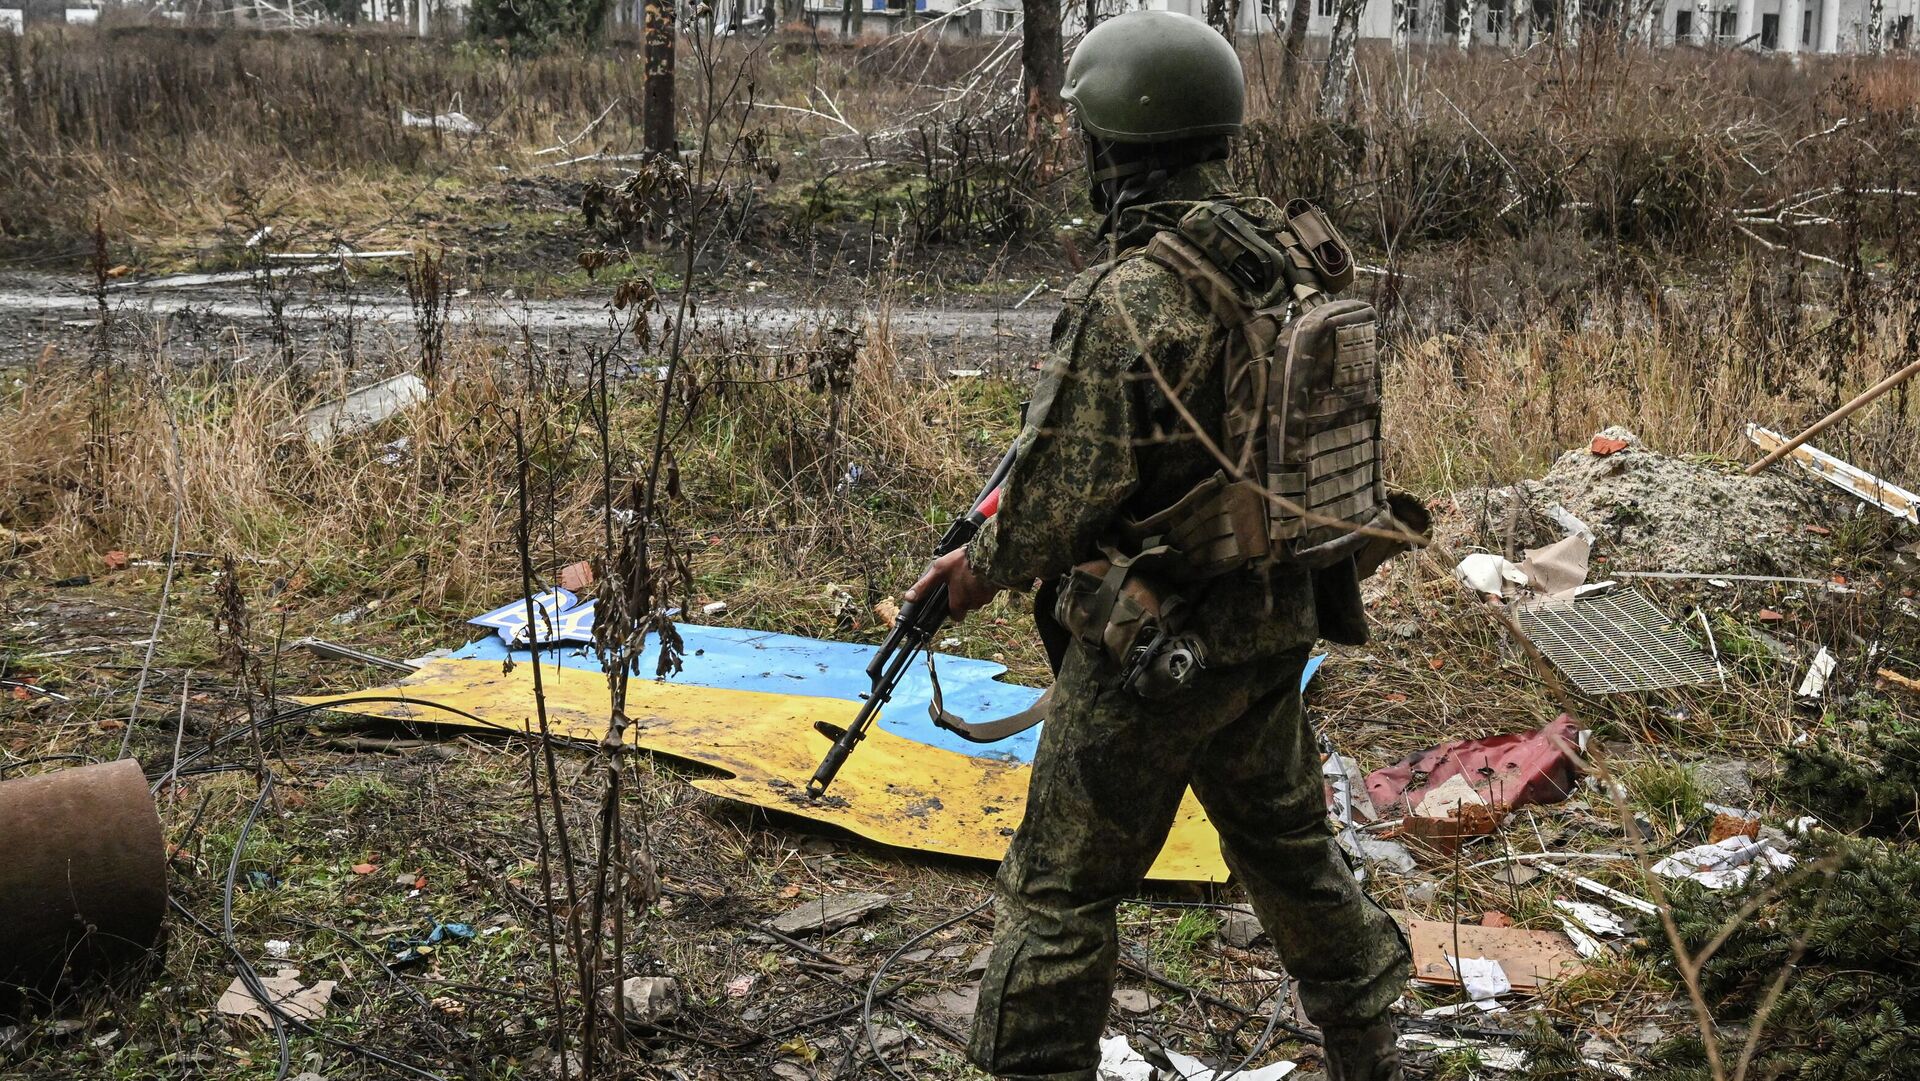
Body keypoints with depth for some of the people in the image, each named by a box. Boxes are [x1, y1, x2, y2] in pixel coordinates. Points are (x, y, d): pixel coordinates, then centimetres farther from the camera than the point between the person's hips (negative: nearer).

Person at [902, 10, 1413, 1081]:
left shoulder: (1129, 300, -23)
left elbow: (1063, 498, -21)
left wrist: (980, 569, -2)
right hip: (1281, 626, 8)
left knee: (1062, 892, 6)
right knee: (1293, 847, 26)